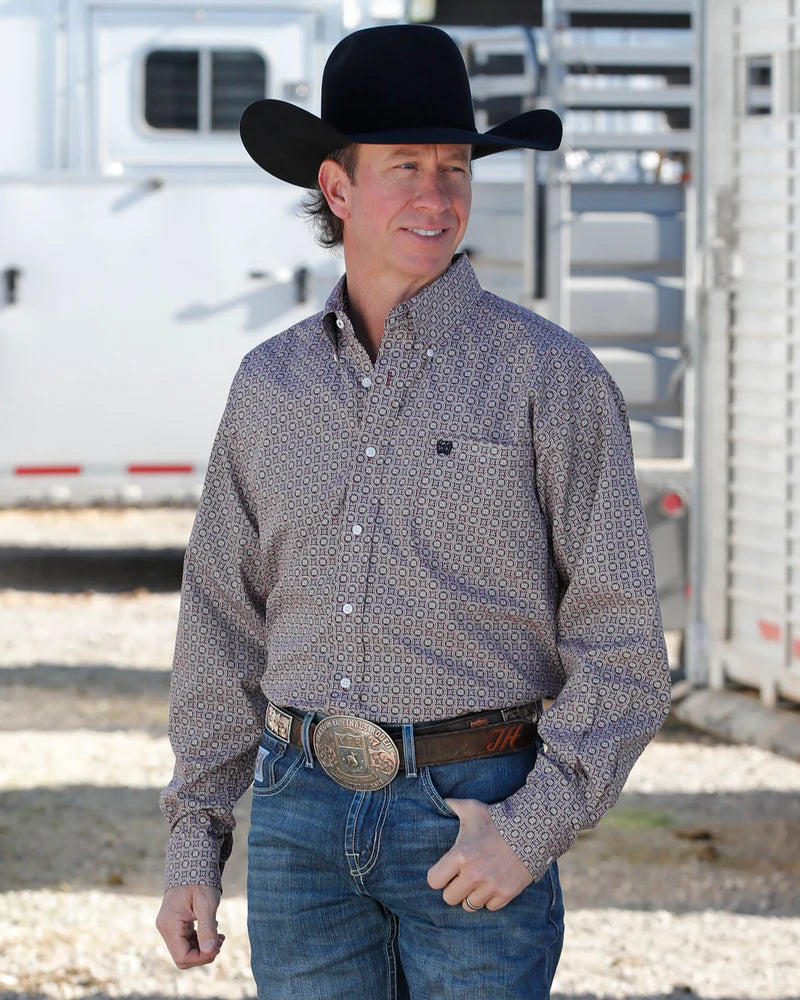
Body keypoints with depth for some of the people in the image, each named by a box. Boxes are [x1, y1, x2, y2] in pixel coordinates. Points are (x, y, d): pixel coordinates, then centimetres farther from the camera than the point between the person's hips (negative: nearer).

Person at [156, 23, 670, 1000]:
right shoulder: (269, 386, 9)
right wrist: (192, 846, 9)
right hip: (303, 820, 4)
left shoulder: (551, 377, -4)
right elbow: (225, 628, 14)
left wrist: (535, 828, -16)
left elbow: (621, 647, -5)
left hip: (476, 816, -4)